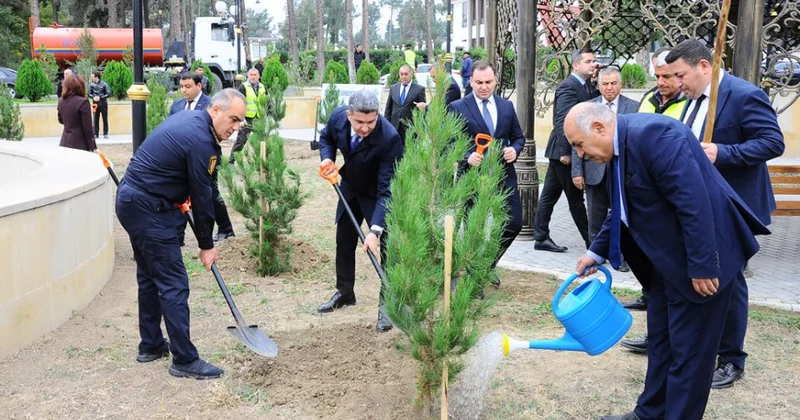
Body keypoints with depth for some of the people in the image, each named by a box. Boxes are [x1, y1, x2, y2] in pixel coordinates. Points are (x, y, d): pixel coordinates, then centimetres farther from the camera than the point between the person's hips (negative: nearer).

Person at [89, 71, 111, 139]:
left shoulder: (104, 84, -7)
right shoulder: (91, 84, 3)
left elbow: (109, 94, -9)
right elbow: (89, 94, 10)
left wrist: (100, 97, -17)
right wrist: (93, 97, -11)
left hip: (103, 104, -3)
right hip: (95, 104, 3)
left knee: (105, 119, 3)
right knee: (96, 119, 2)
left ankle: (105, 134, 9)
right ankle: (96, 134, 6)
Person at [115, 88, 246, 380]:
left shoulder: (188, 120, 10)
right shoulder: (201, 140, -19)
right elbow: (202, 196, -14)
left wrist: (179, 196, 12)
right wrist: (206, 245, -5)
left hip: (131, 199, 11)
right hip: (148, 209, -11)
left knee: (150, 276, 18)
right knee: (174, 283, -6)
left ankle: (150, 345, 30)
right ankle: (184, 360, -1)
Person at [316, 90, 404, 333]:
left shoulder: (389, 139, -38)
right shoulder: (338, 116, -24)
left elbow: (386, 190, -37)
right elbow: (326, 137, 2)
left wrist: (376, 230, -44)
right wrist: (327, 158, -19)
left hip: (378, 194, -5)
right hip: (350, 188, 5)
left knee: (387, 246, -9)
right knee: (343, 241, 15)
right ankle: (344, 293, 35)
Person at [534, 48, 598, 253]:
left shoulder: (586, 86, 13)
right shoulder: (569, 87, -16)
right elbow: (562, 121, -21)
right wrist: (565, 152, -22)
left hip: (563, 151, 9)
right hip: (563, 151, -9)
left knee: (549, 196, 12)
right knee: (575, 199, 1)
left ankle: (541, 238, 18)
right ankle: (591, 242, 10)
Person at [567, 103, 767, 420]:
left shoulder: (653, 134, -24)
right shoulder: (620, 145, 7)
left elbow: (694, 202, -27)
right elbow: (622, 210, 19)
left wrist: (702, 267, -25)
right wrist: (597, 252, 15)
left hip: (698, 260, -10)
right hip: (668, 259, 10)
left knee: (688, 349, 1)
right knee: (660, 340, 19)